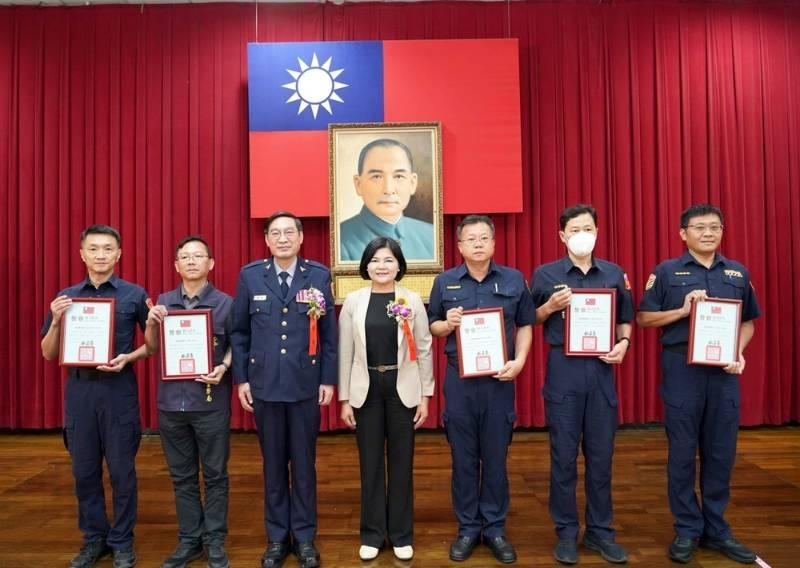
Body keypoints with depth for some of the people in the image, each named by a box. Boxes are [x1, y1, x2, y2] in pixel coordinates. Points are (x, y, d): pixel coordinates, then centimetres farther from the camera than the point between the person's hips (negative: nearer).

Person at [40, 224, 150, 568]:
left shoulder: (135, 295, -1)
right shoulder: (65, 297, 8)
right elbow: (49, 354, 9)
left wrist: (129, 357, -14)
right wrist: (57, 321, -8)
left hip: (119, 390, -3)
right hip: (79, 390, 3)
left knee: (121, 471, 4)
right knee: (84, 470, 12)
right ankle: (94, 538, 29)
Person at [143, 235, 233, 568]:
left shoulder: (225, 303, -3)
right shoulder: (163, 302, 7)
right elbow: (153, 349, 13)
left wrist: (223, 367, -15)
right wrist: (151, 324, -6)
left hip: (211, 402, -3)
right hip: (172, 401, 3)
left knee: (214, 475, 7)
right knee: (182, 476, 13)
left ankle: (215, 541, 22)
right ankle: (189, 540, 27)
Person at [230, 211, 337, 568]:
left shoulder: (319, 276, -1)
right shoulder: (250, 276, 2)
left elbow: (329, 333, 0)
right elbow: (238, 332, 5)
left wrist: (328, 379, -2)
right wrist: (241, 378, 0)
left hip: (306, 384, -1)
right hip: (264, 385, 1)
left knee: (304, 463, 9)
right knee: (273, 464, 12)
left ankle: (304, 537, 25)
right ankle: (277, 537, 28)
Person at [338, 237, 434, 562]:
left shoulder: (412, 300, -1)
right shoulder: (353, 301, 0)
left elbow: (424, 350, 0)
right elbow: (345, 352, 1)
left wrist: (425, 395, -2)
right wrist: (344, 398, 0)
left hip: (403, 388, 0)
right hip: (366, 389, 1)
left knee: (401, 462, 9)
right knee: (370, 463, 9)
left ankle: (401, 534, 24)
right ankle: (372, 534, 25)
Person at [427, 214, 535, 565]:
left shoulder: (514, 280, 2)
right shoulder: (444, 282, 2)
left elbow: (525, 325, 6)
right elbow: (431, 327, 9)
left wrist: (519, 361, -8)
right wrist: (447, 324, -13)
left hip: (499, 380, 0)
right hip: (459, 379, 0)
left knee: (496, 456, 9)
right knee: (463, 457, 9)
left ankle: (495, 527, 25)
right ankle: (467, 527, 24)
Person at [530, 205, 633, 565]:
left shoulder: (614, 274, 8)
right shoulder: (545, 274, 0)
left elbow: (625, 317, 15)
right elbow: (529, 322, 5)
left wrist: (624, 342, -4)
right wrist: (549, 307, -13)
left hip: (601, 370, 2)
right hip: (563, 368, -2)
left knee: (601, 454, 9)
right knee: (564, 455, 5)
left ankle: (600, 531, 24)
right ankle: (566, 532, 19)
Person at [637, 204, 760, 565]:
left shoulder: (737, 273, 10)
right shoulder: (667, 272, 0)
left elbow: (748, 322, 14)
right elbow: (644, 318, -1)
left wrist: (739, 353, -4)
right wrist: (683, 310, -14)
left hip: (724, 372, 3)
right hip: (682, 369, -3)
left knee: (720, 453, 10)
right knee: (682, 453, 5)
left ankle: (716, 529, 24)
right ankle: (687, 530, 18)